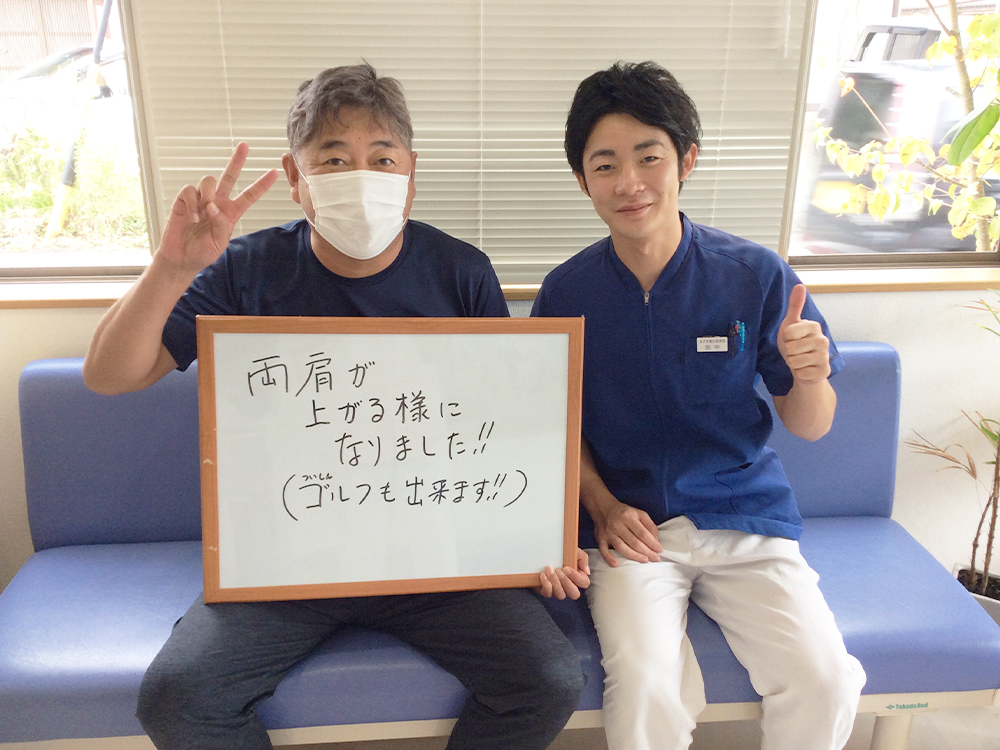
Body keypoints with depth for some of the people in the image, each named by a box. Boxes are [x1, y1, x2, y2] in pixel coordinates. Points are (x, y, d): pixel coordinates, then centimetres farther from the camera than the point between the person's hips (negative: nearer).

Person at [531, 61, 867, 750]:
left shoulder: (756, 274, -6)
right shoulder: (566, 293, -4)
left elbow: (810, 428, 1)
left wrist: (810, 378, -20)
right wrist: (601, 505, -8)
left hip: (746, 517, 1)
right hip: (629, 524, 0)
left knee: (825, 683, -16)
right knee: (647, 690, -23)